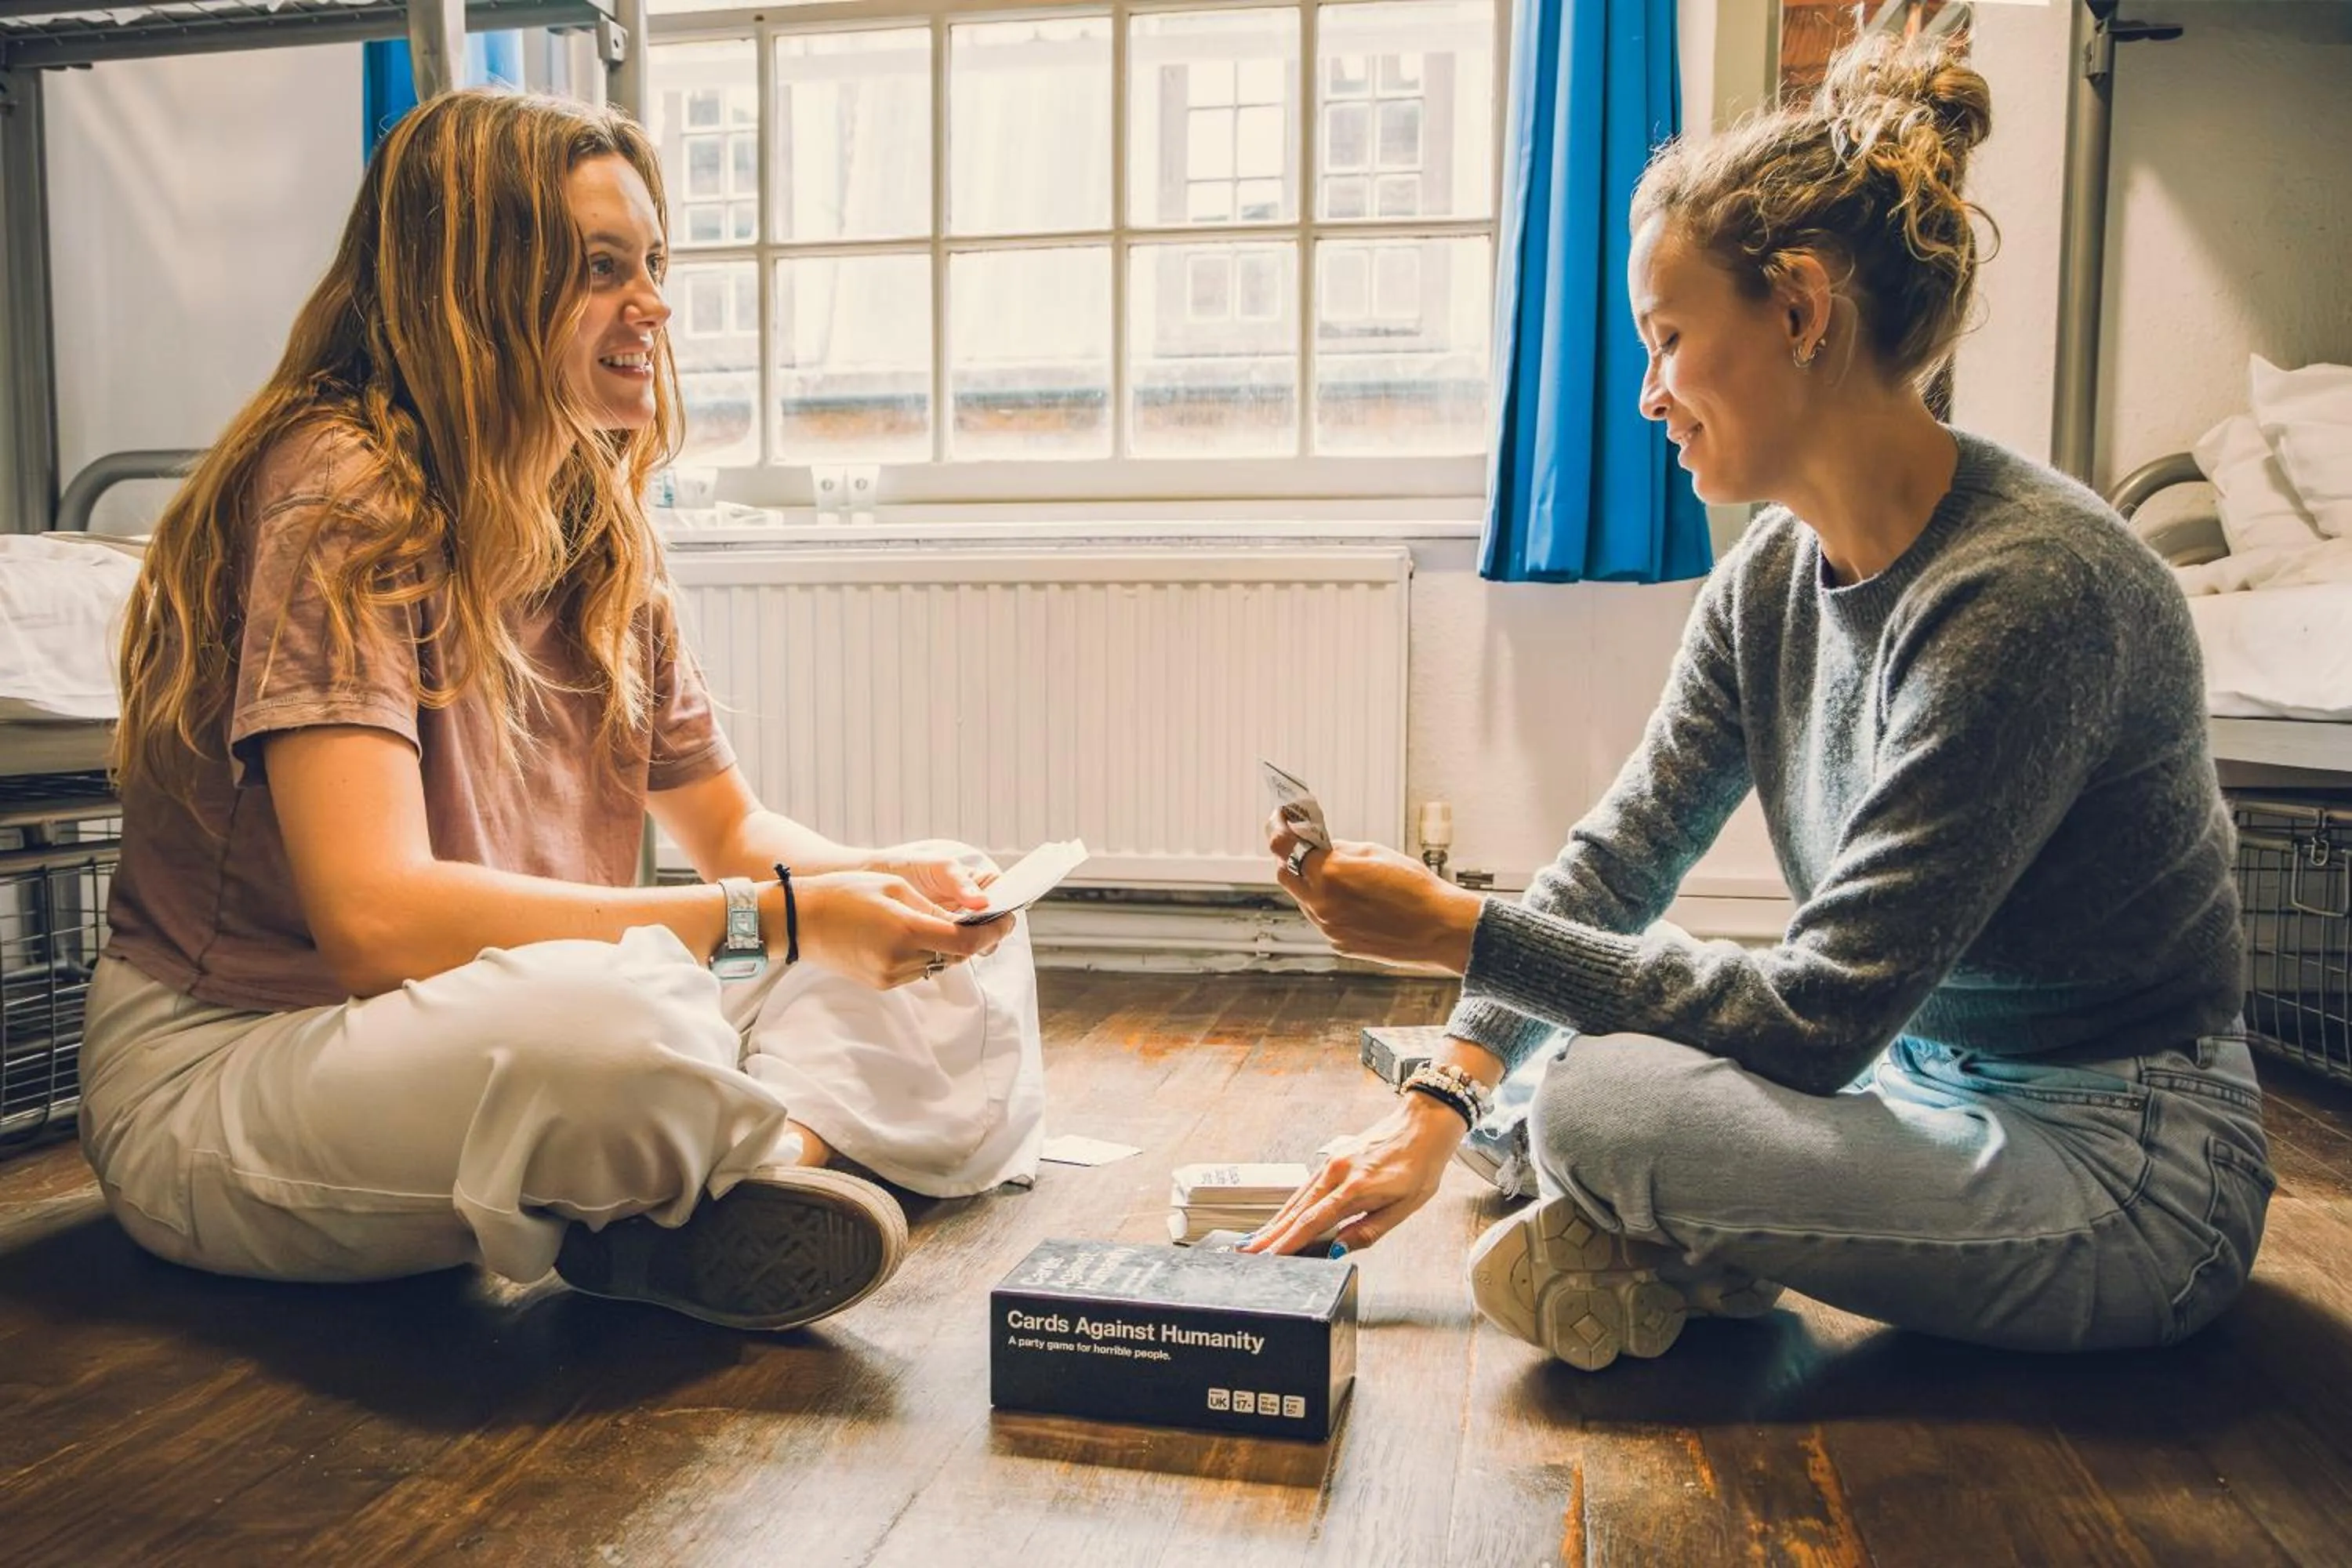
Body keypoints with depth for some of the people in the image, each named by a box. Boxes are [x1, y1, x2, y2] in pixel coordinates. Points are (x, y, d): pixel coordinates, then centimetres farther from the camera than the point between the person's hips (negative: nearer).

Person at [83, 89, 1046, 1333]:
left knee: (960, 958, 0)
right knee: (608, 1010, -41)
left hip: (505, 1043, 8)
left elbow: (730, 828, 12)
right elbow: (374, 916, -29)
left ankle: (731, 1188, -22)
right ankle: (787, 1152, -9)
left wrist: (889, 878, -10)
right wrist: (776, 918, -28)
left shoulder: (598, 532, 5)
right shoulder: (338, 494, -18)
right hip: (223, 1078, -7)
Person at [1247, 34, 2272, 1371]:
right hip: (1925, 1080, 8)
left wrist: (1460, 930, -26)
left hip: (2130, 1184, -8)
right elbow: (1618, 860, -1)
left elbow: (1814, 1021, -29)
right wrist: (1443, 1103, -8)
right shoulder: (1777, 571, -2)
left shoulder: (2030, 589, -29)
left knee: (1607, 1102, -28)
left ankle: (1673, 1264, 1)